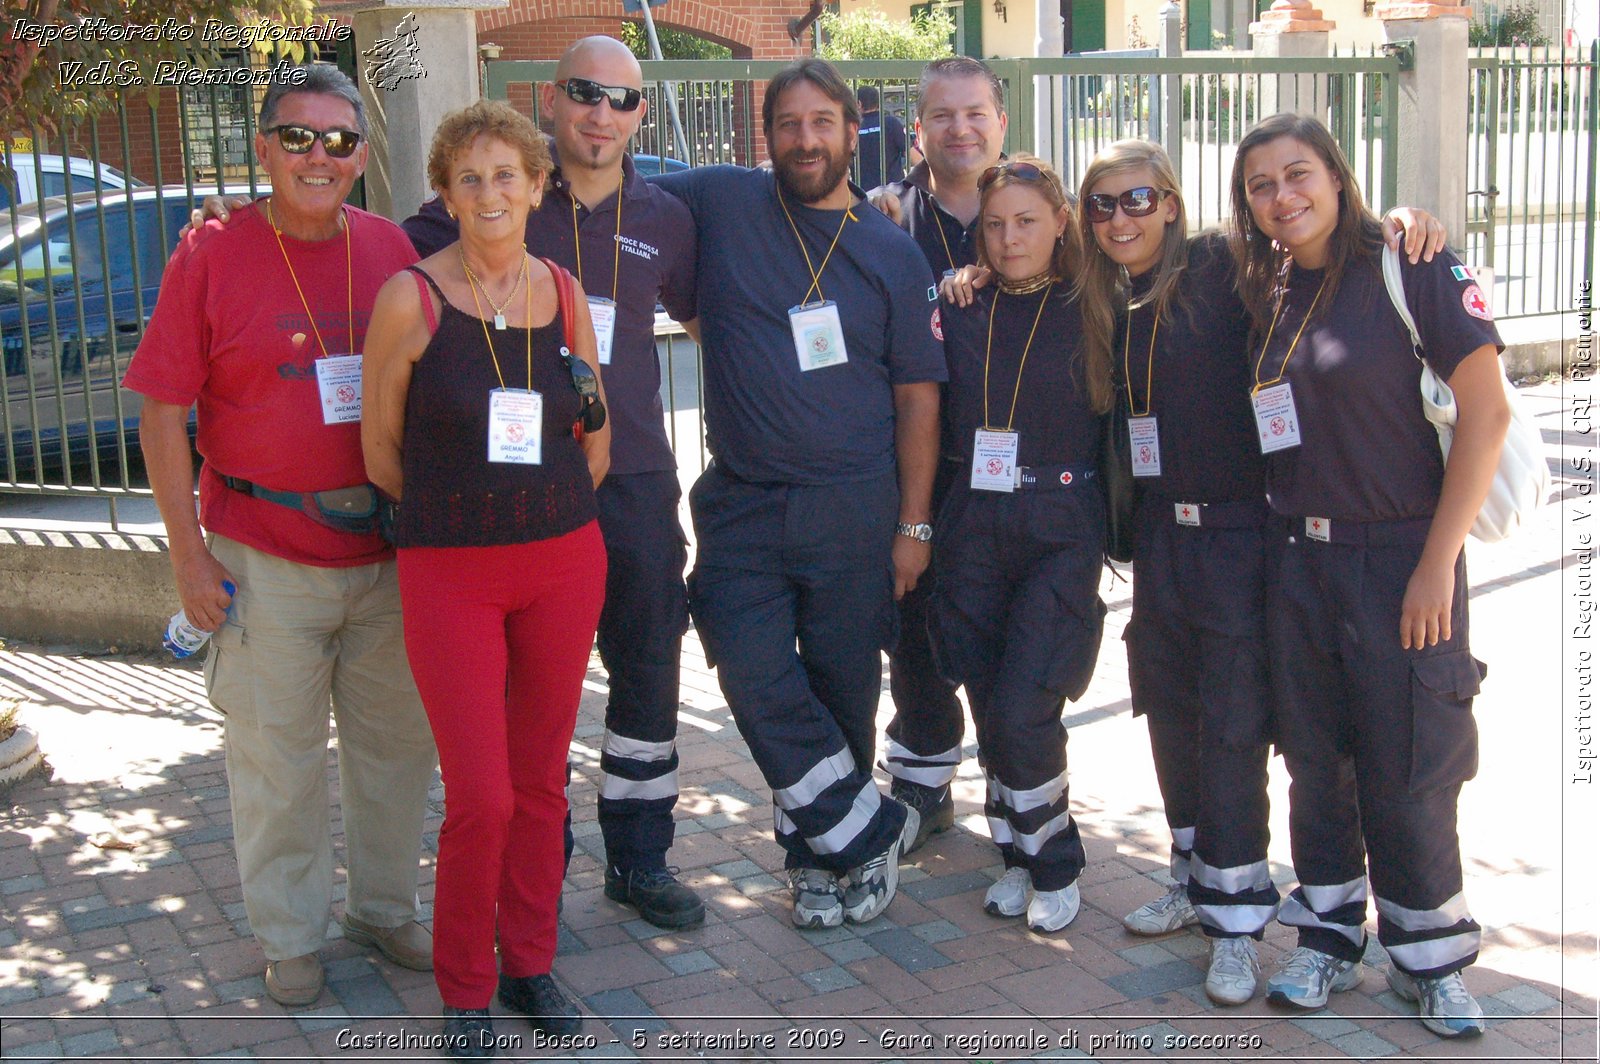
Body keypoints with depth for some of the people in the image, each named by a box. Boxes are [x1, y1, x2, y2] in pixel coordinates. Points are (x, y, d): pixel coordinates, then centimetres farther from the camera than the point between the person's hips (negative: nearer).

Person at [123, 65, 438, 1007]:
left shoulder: (393, 250, 3)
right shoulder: (213, 253, -6)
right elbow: (164, 410, -6)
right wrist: (188, 551, -8)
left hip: (389, 549, 3)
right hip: (266, 560, -3)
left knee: (398, 742, 14)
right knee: (277, 755, 7)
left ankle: (388, 909, 34)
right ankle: (292, 938, 26)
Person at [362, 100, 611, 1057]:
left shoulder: (564, 295, 3)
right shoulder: (411, 298, -8)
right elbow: (380, 446, 0)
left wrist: (546, 515, 13)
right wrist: (459, 512, 10)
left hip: (564, 563, 4)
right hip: (451, 573, -3)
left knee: (541, 779, 11)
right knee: (481, 797, -4)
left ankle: (529, 963, 28)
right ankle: (465, 987, 18)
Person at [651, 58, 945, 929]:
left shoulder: (891, 252, 3)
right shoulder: (720, 203, 3)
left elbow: (917, 394, 4)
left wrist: (913, 523, 0)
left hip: (854, 508, 0)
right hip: (742, 501, 0)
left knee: (844, 689, 7)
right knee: (756, 681, -10)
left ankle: (821, 853, 28)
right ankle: (868, 833, 10)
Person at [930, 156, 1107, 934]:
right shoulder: (959, 308, 7)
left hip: (1060, 527, -3)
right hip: (973, 525, 3)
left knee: (1021, 707, -10)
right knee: (989, 703, 7)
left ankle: (1053, 863, 12)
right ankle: (1018, 855, 26)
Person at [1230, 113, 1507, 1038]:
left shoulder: (1410, 267, -10)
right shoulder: (1267, 294, 8)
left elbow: (1488, 412, -13)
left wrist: (1437, 563, -15)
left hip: (1401, 555, -5)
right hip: (1298, 559, 5)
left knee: (1406, 772, 2)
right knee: (1317, 761, 12)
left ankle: (1432, 959, 21)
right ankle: (1331, 941, 27)